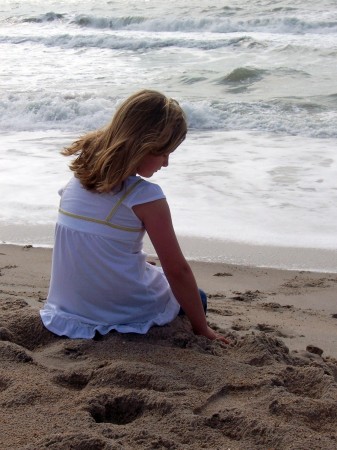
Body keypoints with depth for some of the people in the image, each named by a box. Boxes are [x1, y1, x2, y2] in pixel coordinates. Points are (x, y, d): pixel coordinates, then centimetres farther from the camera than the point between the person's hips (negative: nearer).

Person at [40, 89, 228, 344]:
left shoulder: (79, 178, 0)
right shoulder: (145, 197, -19)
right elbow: (177, 270, -14)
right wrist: (202, 327, -3)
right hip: (124, 313, -6)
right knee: (194, 297, 23)